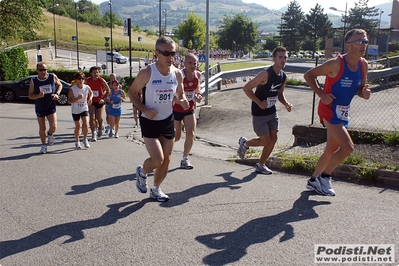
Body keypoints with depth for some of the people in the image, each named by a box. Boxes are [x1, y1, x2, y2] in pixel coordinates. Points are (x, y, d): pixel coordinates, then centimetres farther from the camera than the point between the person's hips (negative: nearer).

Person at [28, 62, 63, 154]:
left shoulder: (53, 77, -8)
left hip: (51, 107, -1)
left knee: (53, 127, -13)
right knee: (42, 129, 9)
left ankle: (50, 134, 24)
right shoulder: (33, 81, -8)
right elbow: (30, 95, -2)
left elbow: (60, 85, 11)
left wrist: (57, 94, -8)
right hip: (40, 108, 1)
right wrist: (38, 95, -23)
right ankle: (43, 145, 30)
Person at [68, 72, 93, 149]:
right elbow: (69, 101, -18)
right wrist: (78, 98, -32)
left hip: (84, 109, 1)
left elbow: (91, 93, 15)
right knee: (77, 126, 8)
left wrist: (90, 98, -5)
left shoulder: (87, 88, -9)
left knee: (86, 125, -14)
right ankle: (77, 141, 30)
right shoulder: (72, 89, -16)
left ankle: (85, 139, 11)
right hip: (75, 110, -1)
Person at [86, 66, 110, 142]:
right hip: (91, 102, 0)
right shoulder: (87, 80, -5)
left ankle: (100, 128, 44)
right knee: (92, 117, -12)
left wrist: (103, 99, -8)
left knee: (99, 118, 11)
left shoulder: (102, 81, -10)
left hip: (99, 101, 0)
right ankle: (93, 134, -10)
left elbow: (108, 90, 0)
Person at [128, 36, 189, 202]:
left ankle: (156, 189, 31)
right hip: (149, 121, -5)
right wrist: (144, 109, -20)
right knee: (157, 160, -13)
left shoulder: (177, 74, -4)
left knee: (166, 159, 9)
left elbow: (180, 94, 11)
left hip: (168, 120, 5)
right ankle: (142, 172, 23)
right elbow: (132, 92, -6)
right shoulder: (146, 73, -17)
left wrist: (183, 101, -12)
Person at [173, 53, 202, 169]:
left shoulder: (197, 75, -3)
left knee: (191, 134, -6)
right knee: (176, 137, 5)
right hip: (176, 109, -4)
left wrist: (198, 96, -3)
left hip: (189, 109, 5)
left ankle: (185, 159, 12)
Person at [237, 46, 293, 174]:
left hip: (272, 112, 7)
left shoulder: (283, 77, 2)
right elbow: (246, 88, -20)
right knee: (266, 141, -4)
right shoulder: (265, 74, -22)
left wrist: (286, 104, -2)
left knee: (273, 139, 4)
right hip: (259, 113, -7)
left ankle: (261, 165, 20)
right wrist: (259, 103, -22)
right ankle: (245, 143, 26)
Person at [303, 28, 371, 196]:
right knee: (348, 147, -15)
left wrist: (364, 93, -8)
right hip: (330, 110, -8)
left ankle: (313, 181, 31)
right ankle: (325, 176, 6)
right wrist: (321, 94, -21)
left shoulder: (363, 65, 2)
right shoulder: (336, 64, -19)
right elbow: (308, 76, -12)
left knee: (331, 150, 16)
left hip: (343, 112, 8)